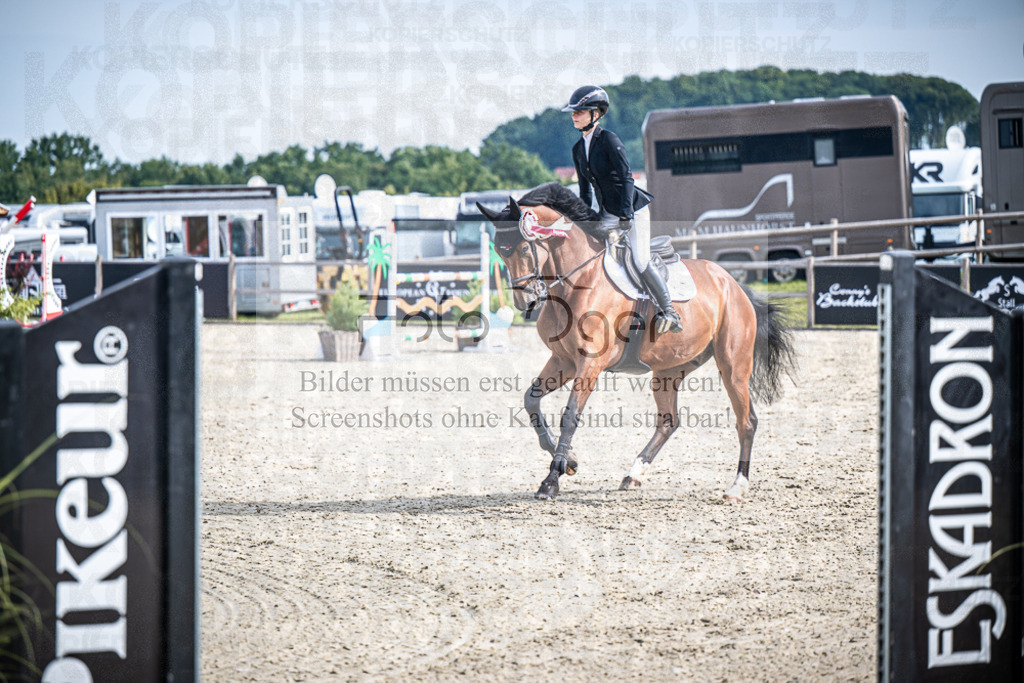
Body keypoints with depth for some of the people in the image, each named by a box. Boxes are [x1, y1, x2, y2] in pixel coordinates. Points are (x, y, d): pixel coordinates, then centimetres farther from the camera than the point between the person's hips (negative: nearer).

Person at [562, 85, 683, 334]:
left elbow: (626, 178, -19)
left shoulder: (609, 140, -16)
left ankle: (670, 313, 1)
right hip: (607, 214, 7)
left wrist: (625, 216, -24)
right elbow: (585, 189, 14)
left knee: (641, 264, -13)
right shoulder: (578, 149, 6)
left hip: (633, 208, -7)